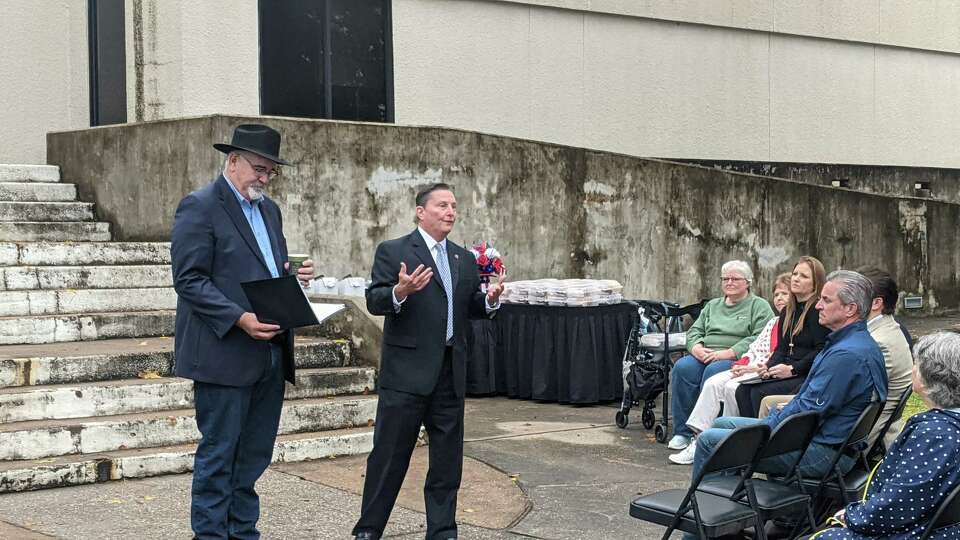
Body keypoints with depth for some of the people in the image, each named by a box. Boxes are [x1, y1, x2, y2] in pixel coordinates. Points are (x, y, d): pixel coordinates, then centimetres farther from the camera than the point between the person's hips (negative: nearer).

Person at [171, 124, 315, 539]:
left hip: (271, 352, 8)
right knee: (218, 455, 0)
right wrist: (238, 318, -23)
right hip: (225, 353, -8)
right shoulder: (200, 206, -8)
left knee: (254, 454, 12)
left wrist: (295, 276, 2)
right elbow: (189, 280, -14)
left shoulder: (269, 209, 17)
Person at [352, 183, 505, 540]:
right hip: (407, 370, -6)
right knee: (390, 455, 0)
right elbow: (374, 301, -11)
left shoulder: (464, 259, 14)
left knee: (448, 457, 10)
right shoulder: (393, 251, -4)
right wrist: (400, 292, -30)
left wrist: (491, 299, -7)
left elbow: (472, 308, 13)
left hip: (451, 372, 6)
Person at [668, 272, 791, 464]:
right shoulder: (773, 322, 25)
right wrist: (741, 365, 2)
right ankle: (699, 438, -18)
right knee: (712, 383, -12)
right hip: (749, 368, 8)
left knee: (732, 387, -29)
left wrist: (754, 368, -16)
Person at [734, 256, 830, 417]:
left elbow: (821, 350, -15)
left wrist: (792, 369, -19)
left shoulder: (817, 310, -8)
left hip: (808, 376, -8)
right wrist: (768, 368, -2)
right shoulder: (787, 312, 20)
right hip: (788, 374, 8)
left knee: (759, 392, -26)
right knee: (742, 390, -14)